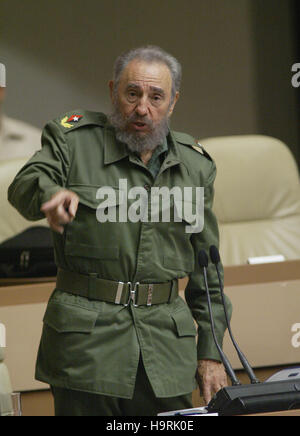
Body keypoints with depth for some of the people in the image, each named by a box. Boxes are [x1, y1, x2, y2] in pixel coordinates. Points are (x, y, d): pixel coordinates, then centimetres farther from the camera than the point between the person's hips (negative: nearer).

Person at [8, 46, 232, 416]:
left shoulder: (195, 165, 11)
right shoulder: (73, 139, 1)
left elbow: (207, 271, 15)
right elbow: (24, 187, -18)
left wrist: (210, 353, 12)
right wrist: (53, 194, -42)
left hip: (168, 347, 3)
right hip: (85, 341, -3)